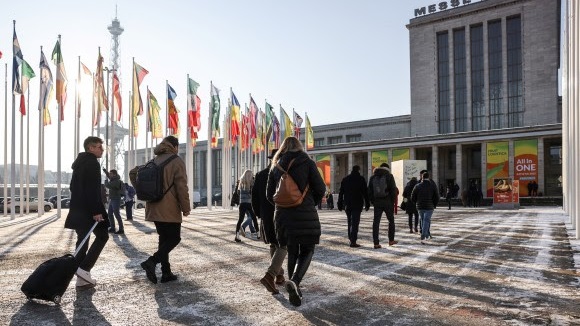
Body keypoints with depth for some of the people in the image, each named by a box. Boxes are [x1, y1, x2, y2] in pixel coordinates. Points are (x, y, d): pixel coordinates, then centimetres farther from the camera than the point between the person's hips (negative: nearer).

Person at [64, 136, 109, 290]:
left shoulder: (79, 162, 19)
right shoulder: (92, 163, -12)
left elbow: (74, 186, 23)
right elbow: (93, 189, -20)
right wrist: (96, 211, -22)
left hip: (77, 208, 9)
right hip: (88, 209, -9)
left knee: (82, 240, 10)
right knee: (102, 236, 2)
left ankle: (82, 279, 11)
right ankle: (84, 268, -9)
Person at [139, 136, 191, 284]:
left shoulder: (153, 162, 13)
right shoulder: (176, 161, -9)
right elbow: (182, 187, -15)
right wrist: (186, 208, -7)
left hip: (154, 209, 7)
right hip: (170, 210, -7)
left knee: (164, 239, 14)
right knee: (174, 238, 2)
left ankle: (166, 273, 12)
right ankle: (152, 261, -17)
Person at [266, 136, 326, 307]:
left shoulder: (275, 166, 8)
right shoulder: (307, 163, -2)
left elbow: (269, 194, 9)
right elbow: (320, 189, -5)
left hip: (283, 215, 4)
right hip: (306, 214, -3)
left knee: (292, 252, 15)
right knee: (307, 251, 7)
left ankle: (294, 291, 18)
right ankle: (294, 280, -18)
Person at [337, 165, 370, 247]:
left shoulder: (345, 179, 10)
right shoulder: (361, 179, -1)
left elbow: (341, 192, 10)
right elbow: (365, 192, -5)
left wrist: (340, 204, 12)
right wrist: (367, 204, 0)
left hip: (347, 204, 4)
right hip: (357, 204, -4)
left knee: (349, 222, 17)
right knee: (355, 222, -7)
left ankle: (351, 238, 23)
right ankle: (353, 241, -14)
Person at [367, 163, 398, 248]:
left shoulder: (372, 177, 9)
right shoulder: (389, 176, -3)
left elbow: (369, 191, 9)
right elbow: (394, 189, -7)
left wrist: (372, 201, 12)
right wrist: (393, 201, 0)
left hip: (377, 203, 3)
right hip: (388, 202, -2)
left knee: (376, 222, 2)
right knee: (391, 220, 15)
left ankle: (376, 243, -1)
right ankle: (391, 240, 20)